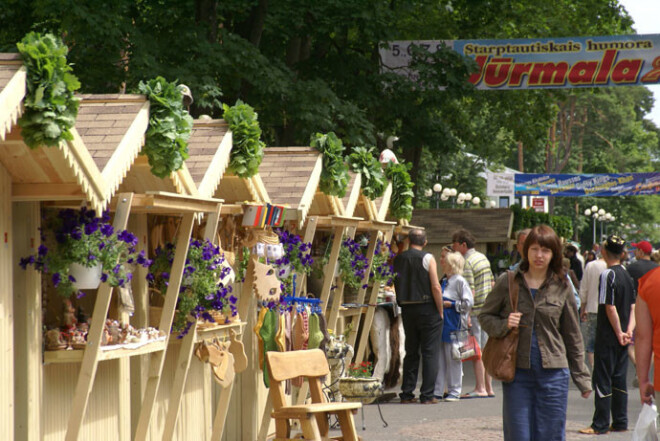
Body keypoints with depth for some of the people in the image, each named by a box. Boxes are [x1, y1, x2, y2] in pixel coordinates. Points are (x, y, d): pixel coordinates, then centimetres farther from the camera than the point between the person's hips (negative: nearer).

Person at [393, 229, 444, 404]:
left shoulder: (398, 259, 5)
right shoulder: (427, 258, -9)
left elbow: (396, 286, 10)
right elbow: (435, 287, -12)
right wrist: (440, 311, -4)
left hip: (406, 309, 5)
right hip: (427, 309, -5)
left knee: (410, 352, 13)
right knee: (430, 352, 1)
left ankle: (406, 393, 12)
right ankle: (427, 395, -3)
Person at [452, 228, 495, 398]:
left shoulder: (467, 263, -13)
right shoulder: (483, 258, 14)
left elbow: (470, 291, -20)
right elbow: (491, 283, 19)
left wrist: (466, 314, -21)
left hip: (475, 310, -9)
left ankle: (480, 388, -7)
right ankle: (489, 387, 15)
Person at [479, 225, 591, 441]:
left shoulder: (562, 287, 5)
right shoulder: (508, 282, 3)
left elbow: (573, 336, 11)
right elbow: (485, 316, 11)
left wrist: (581, 377, 10)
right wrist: (503, 325, -12)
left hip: (553, 373, 0)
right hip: (517, 372, 0)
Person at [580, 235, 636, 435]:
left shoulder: (607, 274, -15)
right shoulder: (627, 275, 9)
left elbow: (610, 308, -18)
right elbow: (633, 307, 8)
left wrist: (619, 333, -11)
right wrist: (629, 330, -1)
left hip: (608, 337, -7)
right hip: (622, 338, 7)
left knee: (602, 380, -3)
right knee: (619, 379, 12)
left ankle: (600, 424, -1)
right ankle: (620, 422, 14)